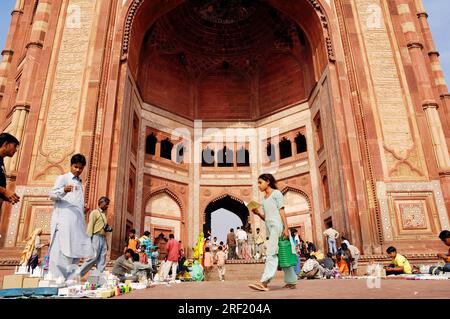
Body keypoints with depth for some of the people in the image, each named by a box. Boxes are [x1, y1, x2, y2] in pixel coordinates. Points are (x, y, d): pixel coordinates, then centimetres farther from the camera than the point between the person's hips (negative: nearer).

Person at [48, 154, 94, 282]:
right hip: (64, 219, -7)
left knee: (76, 251, 5)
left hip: (78, 220, 7)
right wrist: (63, 190, -28)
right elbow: (52, 194, -7)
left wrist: (84, 208, 12)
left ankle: (69, 280, 11)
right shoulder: (63, 178, 6)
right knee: (62, 252, -12)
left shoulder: (80, 183, 26)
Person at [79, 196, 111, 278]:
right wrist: (89, 239, -15)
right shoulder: (94, 212, 0)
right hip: (96, 237, -7)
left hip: (103, 238, 8)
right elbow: (90, 226, -8)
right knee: (93, 258, -10)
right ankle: (79, 274, 2)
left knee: (102, 260, 3)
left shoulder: (104, 214, 22)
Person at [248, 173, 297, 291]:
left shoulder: (276, 193, 2)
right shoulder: (264, 198, 21)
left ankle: (264, 282, -23)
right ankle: (291, 281, 13)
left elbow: (282, 211, -6)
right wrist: (258, 213, 0)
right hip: (269, 228, 8)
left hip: (277, 225, -8)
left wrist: (286, 228, -14)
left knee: (271, 253, -16)